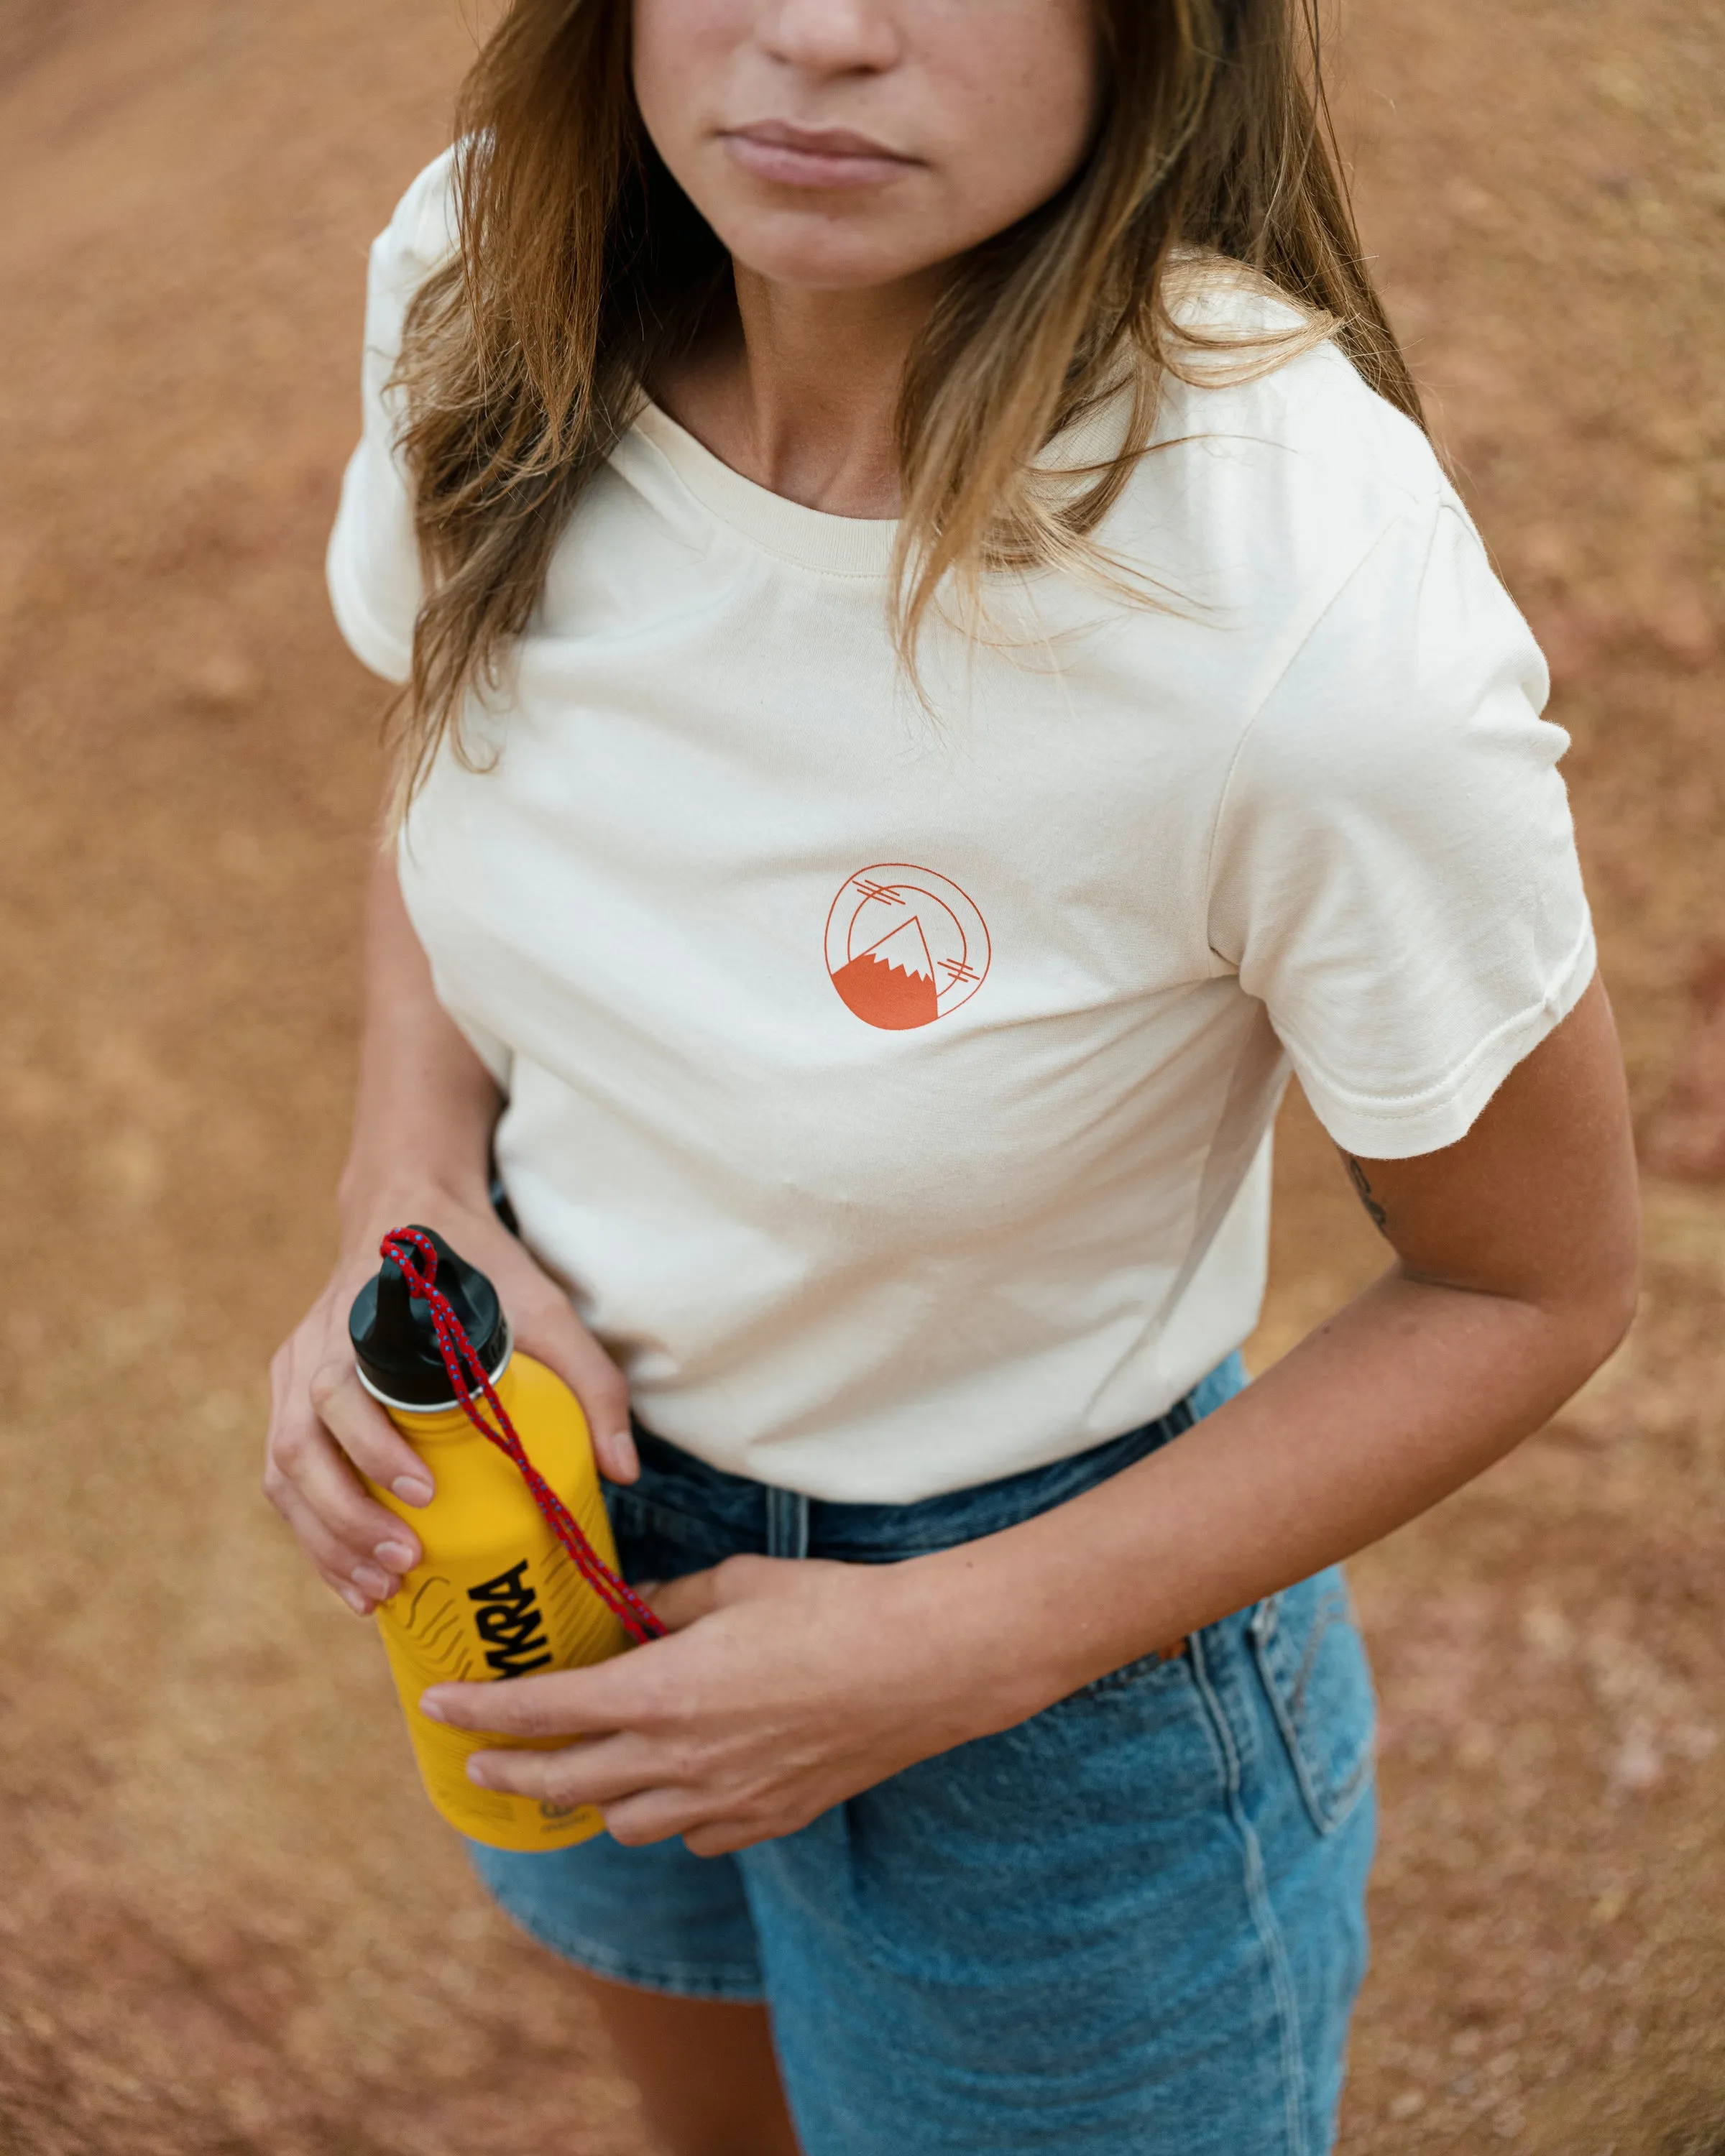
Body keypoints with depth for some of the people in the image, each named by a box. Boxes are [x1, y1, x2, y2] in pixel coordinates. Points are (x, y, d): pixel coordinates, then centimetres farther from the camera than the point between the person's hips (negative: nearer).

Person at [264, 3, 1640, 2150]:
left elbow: (1532, 1289, -18)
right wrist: (405, 1207, -15)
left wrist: (946, 1656, -22)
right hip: (553, 1469, 5)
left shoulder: (1318, 633, -35)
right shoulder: (485, 281, -18)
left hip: (1041, 1623, -5)